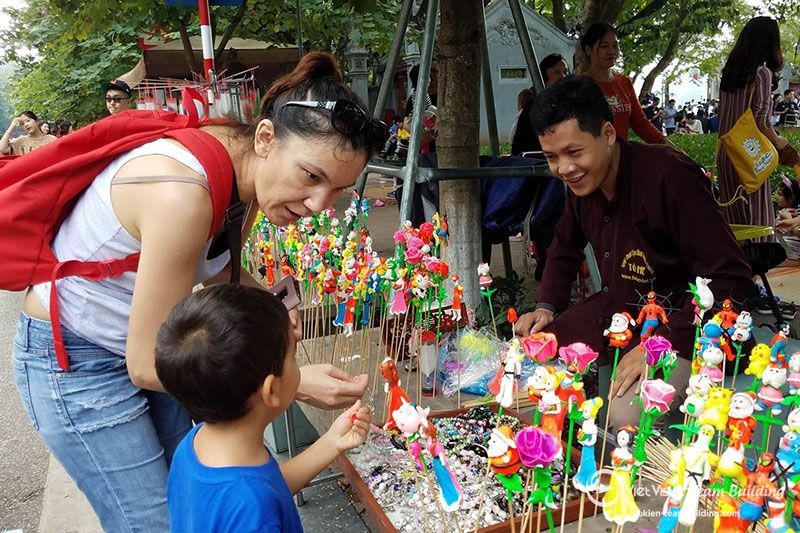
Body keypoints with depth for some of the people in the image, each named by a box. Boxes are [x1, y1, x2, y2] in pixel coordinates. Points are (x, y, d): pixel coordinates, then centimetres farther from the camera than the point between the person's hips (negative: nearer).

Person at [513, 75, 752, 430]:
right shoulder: (581, 180, -2)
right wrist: (547, 307, 2)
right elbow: (565, 248, 17)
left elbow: (730, 278, -25)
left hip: (676, 328, -7)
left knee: (626, 418, -29)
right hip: (612, 312, 7)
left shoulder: (670, 176, -26)